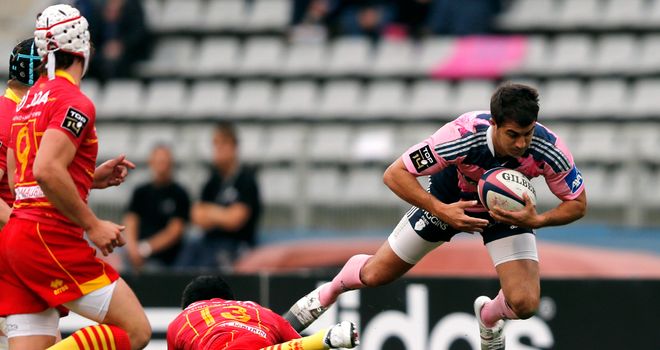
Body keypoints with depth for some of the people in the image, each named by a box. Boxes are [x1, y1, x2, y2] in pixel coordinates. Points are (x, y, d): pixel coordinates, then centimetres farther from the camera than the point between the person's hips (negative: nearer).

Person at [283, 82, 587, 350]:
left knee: (524, 304, -17)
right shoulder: (461, 136, -40)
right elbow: (395, 174, -30)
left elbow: (577, 204, -18)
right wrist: (441, 211, -39)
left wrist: (537, 220, -37)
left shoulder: (548, 149, -35)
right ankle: (325, 295, 45)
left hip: (508, 209, 1)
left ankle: (489, 317, 22)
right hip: (452, 200, -1)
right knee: (375, 274, 8)